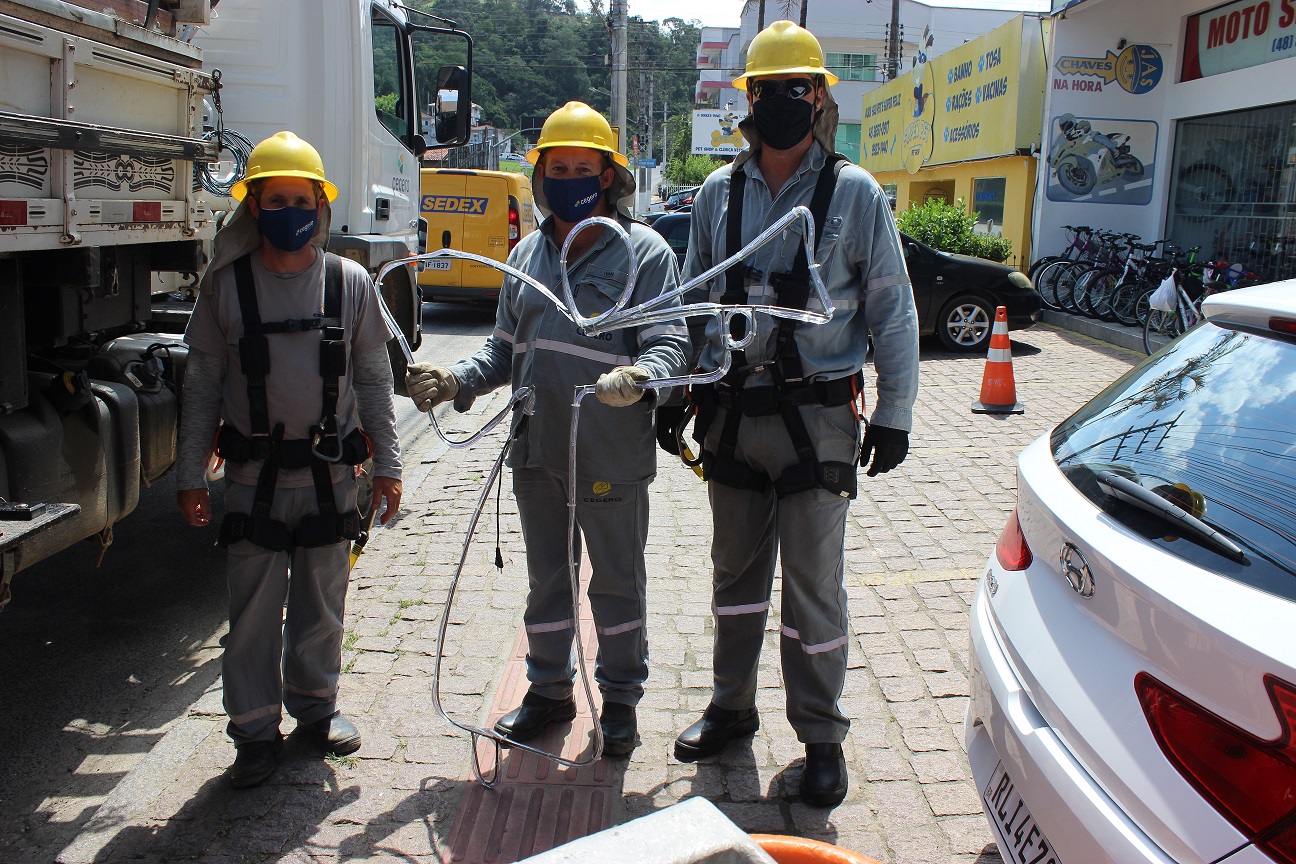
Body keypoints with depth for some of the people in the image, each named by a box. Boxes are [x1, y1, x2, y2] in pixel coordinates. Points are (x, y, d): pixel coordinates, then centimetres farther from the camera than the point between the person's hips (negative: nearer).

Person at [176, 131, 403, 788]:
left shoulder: (349, 283, 2)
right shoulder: (225, 284, 0)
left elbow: (374, 381, 6)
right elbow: (203, 385, 4)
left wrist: (387, 464, 4)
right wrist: (190, 474, 2)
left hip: (331, 469, 1)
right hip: (255, 473, -1)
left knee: (322, 600, 12)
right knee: (253, 606, 3)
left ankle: (316, 704, 32)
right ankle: (255, 729, 18)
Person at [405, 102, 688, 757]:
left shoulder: (644, 250, -6)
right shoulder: (528, 254, 12)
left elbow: (669, 342, -13)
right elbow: (506, 348, 17)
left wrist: (639, 378, -35)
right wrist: (457, 381, 0)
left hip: (612, 456, -5)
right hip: (535, 453, 6)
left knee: (617, 582, 11)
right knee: (546, 579, 18)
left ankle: (620, 698, 30)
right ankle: (549, 690, 37)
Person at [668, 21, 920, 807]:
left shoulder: (856, 194, -2)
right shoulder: (719, 193, 8)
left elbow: (893, 311, 0)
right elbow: (693, 300, 14)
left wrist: (895, 413, -4)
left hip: (817, 417, -4)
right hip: (730, 412, 4)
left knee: (813, 585, 2)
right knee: (736, 572, 16)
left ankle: (822, 734, 19)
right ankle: (732, 707, 32)